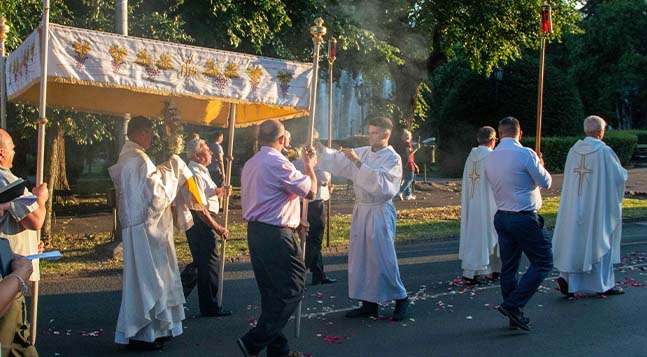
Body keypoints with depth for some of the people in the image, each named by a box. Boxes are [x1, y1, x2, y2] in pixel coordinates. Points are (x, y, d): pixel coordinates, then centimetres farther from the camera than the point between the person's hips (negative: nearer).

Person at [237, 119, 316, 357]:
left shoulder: (250, 164, 14)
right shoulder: (278, 163, -15)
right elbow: (310, 191, -10)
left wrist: (293, 221, 24)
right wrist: (309, 165, 8)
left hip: (255, 231, 10)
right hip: (276, 234, -9)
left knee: (271, 292, 15)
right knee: (291, 291, -1)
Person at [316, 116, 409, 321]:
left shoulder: (392, 158, -9)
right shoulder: (363, 152, 10)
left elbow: (379, 180, -25)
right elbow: (337, 161, 8)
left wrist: (357, 162, -29)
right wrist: (320, 148, -7)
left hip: (380, 212, -7)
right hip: (361, 210, 7)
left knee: (383, 258, -4)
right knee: (360, 257, 9)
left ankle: (401, 299, 14)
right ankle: (369, 304, 19)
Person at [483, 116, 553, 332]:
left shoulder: (490, 158, 5)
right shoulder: (525, 154, -14)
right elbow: (546, 183, -6)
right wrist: (540, 166, 14)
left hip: (501, 216, 7)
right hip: (525, 217, -7)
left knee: (508, 266, 11)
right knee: (542, 262, 4)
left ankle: (514, 317, 18)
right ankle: (513, 305, -7)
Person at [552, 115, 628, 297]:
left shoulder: (574, 150, 2)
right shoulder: (604, 151, -13)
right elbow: (619, 176, -7)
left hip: (574, 206, 4)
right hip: (598, 206, -4)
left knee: (574, 240, 11)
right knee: (599, 242, 7)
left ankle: (567, 277, -3)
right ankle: (602, 284, 17)